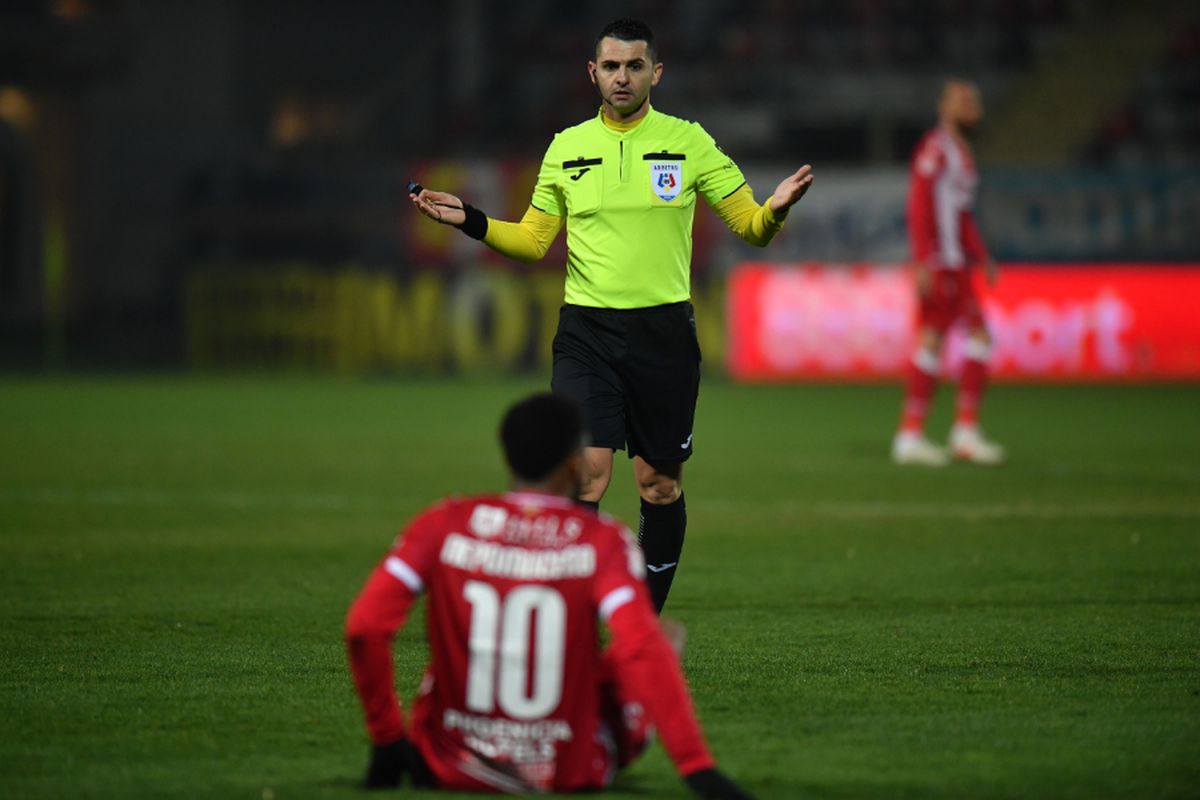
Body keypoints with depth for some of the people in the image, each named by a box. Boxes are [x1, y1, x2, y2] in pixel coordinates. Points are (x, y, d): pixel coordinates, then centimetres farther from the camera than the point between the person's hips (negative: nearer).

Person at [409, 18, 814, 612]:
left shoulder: (688, 142, 2)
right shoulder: (566, 148, 7)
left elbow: (750, 227, 3)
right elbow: (532, 241, 15)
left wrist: (775, 209, -19)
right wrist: (469, 221, 1)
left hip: (664, 332, 0)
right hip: (587, 333, 0)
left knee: (660, 484, 5)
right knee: (584, 474, -13)